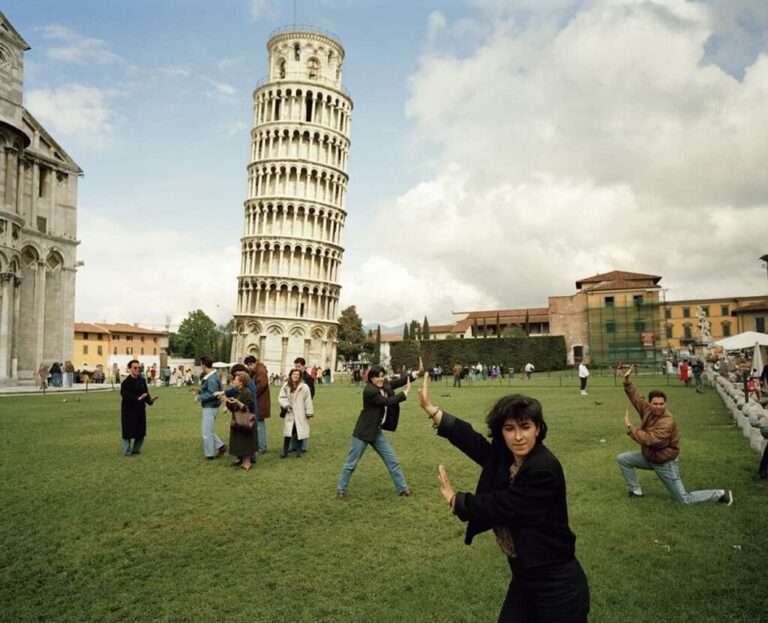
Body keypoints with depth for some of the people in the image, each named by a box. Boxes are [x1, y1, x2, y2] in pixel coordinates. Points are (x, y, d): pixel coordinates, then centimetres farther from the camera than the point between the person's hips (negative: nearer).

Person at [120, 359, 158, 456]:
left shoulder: (142, 381, 8)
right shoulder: (126, 382, -10)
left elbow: (146, 394, 7)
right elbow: (126, 396, -21)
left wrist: (150, 400, -13)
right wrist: (138, 398, -32)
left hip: (140, 409, 6)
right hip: (129, 410, -6)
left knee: (141, 431, 9)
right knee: (128, 431, 2)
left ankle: (136, 450, 24)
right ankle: (127, 451, 14)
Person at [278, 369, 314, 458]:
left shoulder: (304, 387, -11)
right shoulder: (286, 386, 0)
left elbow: (308, 401, -7)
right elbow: (281, 397, 3)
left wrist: (309, 414, -6)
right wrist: (286, 405, -13)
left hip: (300, 415, -2)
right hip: (289, 414, 2)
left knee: (300, 433, 4)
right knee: (287, 433, 3)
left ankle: (299, 451, 19)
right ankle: (285, 452, 15)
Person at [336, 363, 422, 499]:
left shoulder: (384, 386, 2)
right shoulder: (369, 390, -24)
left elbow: (398, 382, 1)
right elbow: (388, 402, -25)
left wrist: (417, 373, -10)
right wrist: (406, 392, -17)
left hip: (377, 431, 8)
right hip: (363, 432, -8)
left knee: (392, 461, 11)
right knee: (351, 463, 5)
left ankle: (402, 489, 23)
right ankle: (340, 490, 21)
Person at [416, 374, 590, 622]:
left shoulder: (543, 470, -25)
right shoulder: (505, 457, -1)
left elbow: (498, 507, -22)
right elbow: (472, 440, -4)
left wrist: (453, 498, -7)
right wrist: (430, 408, -7)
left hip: (556, 585, -7)